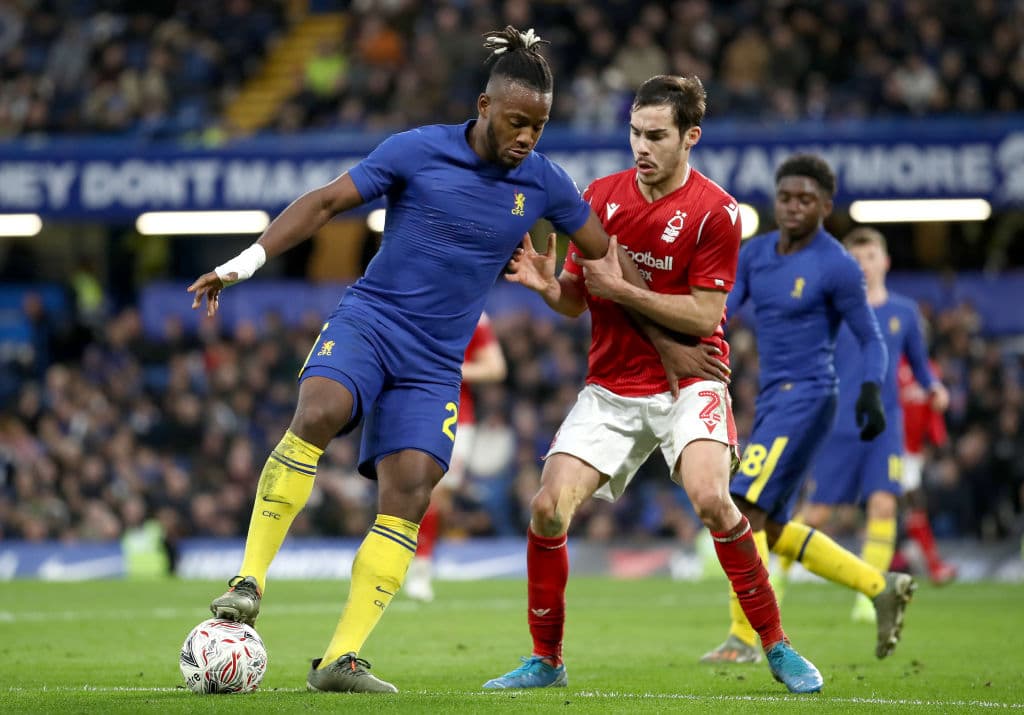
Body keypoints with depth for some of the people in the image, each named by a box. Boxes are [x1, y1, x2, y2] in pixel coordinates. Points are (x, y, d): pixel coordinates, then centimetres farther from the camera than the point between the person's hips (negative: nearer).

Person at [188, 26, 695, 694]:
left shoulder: (544, 183, 3)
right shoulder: (417, 150, -6)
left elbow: (609, 257, 16)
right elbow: (326, 201, -3)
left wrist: (666, 344, 18)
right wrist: (250, 259, -13)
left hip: (436, 362, 3)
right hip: (367, 321, -3)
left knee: (409, 496, -13)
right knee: (317, 414, -33)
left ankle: (341, 660, -11)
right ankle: (250, 579, -25)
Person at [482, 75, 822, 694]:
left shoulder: (717, 212, -10)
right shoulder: (602, 197, 3)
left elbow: (703, 315, -14)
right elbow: (577, 300, 10)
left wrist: (621, 288, -20)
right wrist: (547, 284, -12)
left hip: (689, 382, -4)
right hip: (610, 389, 4)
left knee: (711, 499, -28)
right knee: (549, 508, -12)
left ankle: (777, 646, -10)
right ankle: (546, 660, 7)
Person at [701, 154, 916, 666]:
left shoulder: (837, 267, -8)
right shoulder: (755, 254, 11)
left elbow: (871, 340, -3)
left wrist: (871, 391, -20)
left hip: (806, 398, -8)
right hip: (771, 398, 8)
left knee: (745, 508, -17)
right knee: (772, 532, 10)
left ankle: (744, 638, -12)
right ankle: (882, 588, 20)